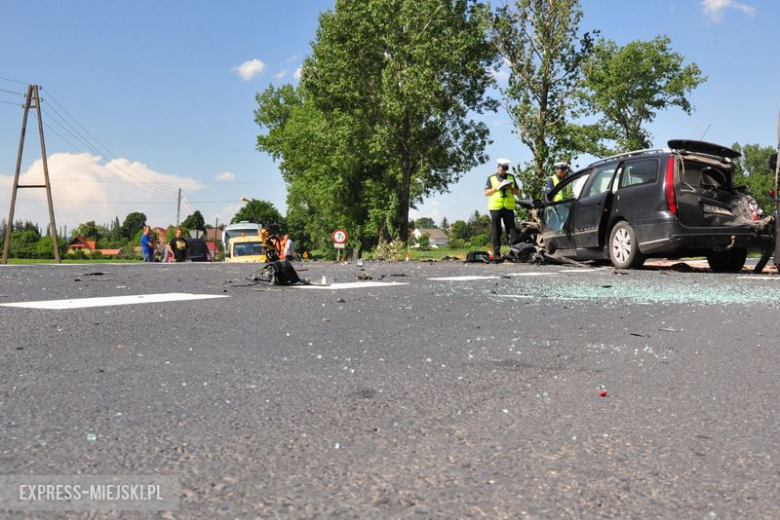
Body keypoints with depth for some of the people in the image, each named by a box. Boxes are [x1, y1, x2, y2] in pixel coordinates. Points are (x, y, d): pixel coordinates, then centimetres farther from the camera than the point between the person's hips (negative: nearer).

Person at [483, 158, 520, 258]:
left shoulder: (511, 177, 15)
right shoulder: (491, 178, 9)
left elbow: (517, 192, 15)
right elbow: (485, 193, 2)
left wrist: (511, 189, -5)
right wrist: (497, 188, -10)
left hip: (509, 207, 2)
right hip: (495, 208, -2)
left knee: (511, 231, -2)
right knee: (496, 232, -1)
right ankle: (496, 253, 2)